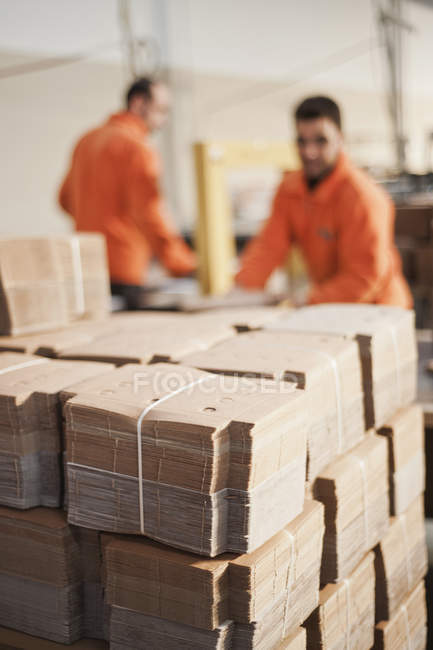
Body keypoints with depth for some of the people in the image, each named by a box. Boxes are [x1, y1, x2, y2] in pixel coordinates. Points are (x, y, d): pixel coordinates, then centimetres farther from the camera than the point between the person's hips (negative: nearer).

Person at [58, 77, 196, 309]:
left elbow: (66, 198, 24)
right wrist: (183, 265, -13)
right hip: (122, 270, -8)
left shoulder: (87, 140, 16)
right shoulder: (138, 147, -11)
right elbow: (149, 211, -17)